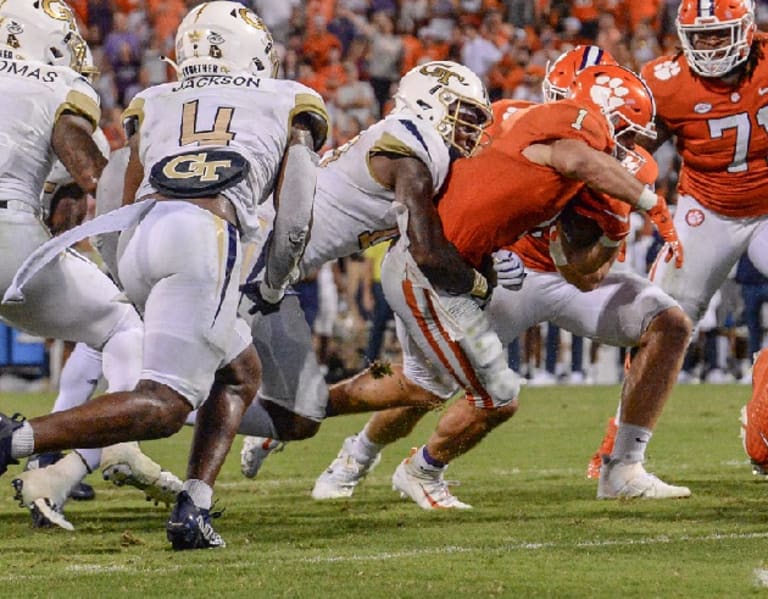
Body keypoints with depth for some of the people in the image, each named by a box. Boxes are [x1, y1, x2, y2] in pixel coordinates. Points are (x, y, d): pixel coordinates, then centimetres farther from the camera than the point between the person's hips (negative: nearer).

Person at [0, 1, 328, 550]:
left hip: (139, 236, 5)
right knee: (163, 405, -9)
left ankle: (194, 509, 5)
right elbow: (295, 218, 15)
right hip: (205, 235, -5)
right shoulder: (287, 104, 23)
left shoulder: (155, 105, 29)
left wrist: (137, 293, 38)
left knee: (240, 372, 22)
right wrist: (276, 283, 31)